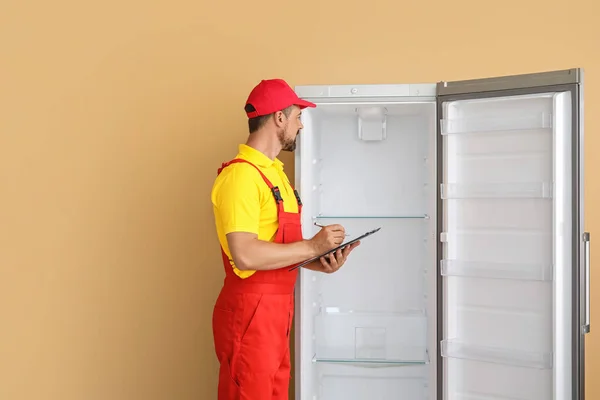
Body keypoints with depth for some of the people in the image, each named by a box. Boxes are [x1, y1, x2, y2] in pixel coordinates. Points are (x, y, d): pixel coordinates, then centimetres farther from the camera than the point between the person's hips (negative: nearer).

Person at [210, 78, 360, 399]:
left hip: (276, 309, 10)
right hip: (250, 311, -10)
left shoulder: (274, 172, 15)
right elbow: (245, 255, -26)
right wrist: (312, 246, -18)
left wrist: (320, 263, 3)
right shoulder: (241, 175, -16)